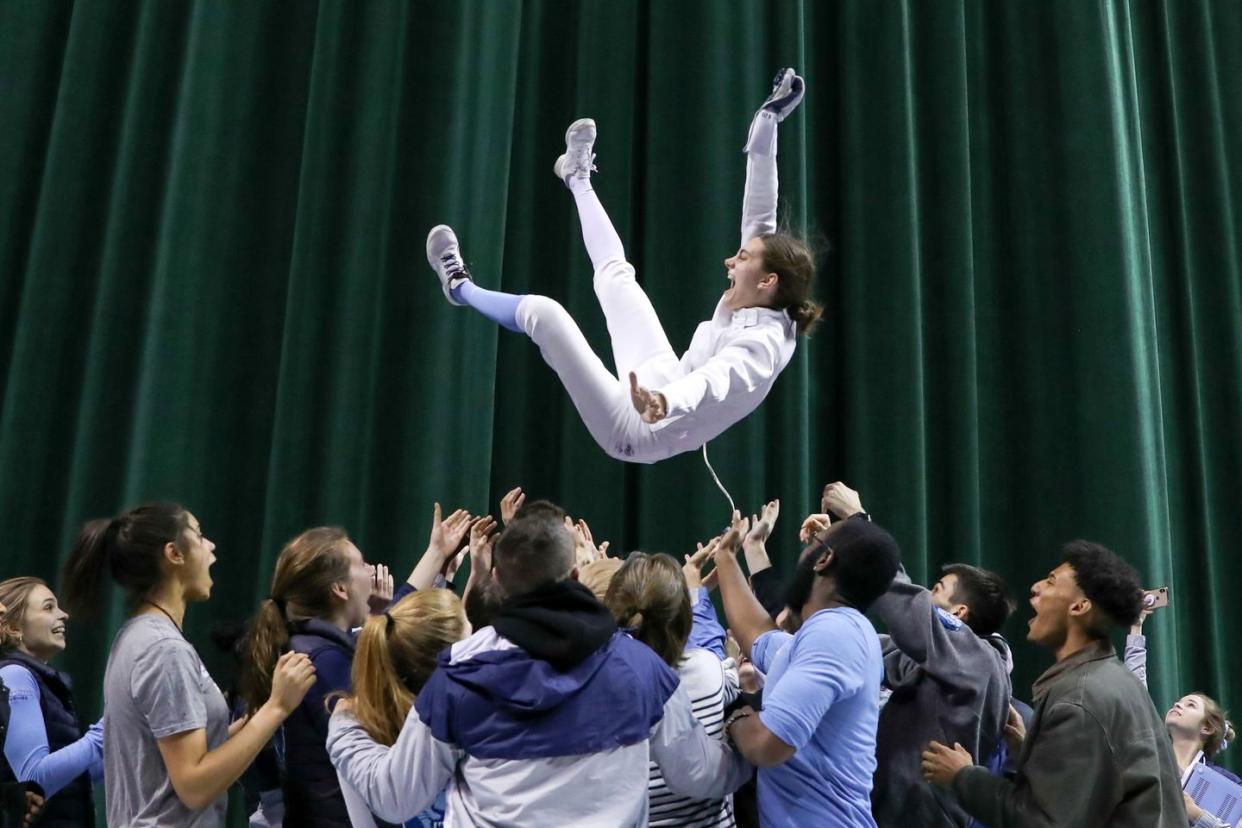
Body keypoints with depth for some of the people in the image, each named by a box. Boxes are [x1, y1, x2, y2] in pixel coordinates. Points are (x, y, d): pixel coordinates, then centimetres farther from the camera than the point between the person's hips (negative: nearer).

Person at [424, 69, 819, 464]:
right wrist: (765, 123, -6)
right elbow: (759, 222, -5)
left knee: (542, 310, -14)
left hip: (634, 433, -8)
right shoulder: (760, 311, -9)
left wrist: (664, 403, -74)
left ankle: (461, 286, 16)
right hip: (661, 380, 8)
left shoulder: (761, 344, -30)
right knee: (614, 272, 20)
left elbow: (712, 382, -52)